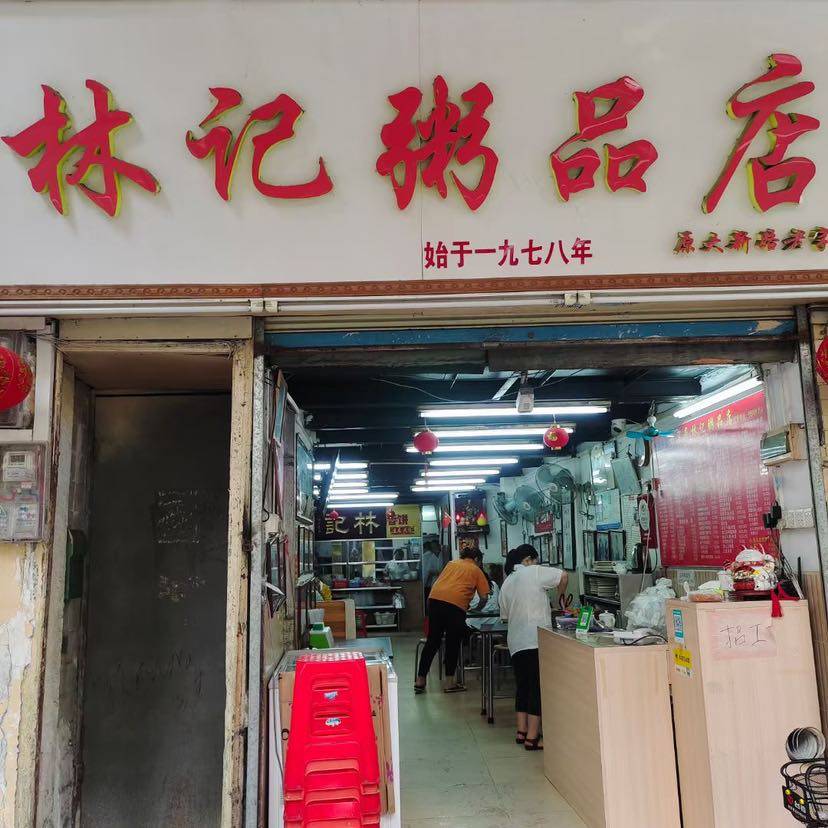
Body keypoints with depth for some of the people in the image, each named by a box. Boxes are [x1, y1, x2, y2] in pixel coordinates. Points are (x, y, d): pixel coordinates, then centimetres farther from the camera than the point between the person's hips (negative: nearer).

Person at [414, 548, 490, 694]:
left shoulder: (451, 563, 27)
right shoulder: (476, 570, 17)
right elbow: (484, 597, 13)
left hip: (434, 598, 4)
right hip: (456, 604, -4)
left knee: (432, 642, 13)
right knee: (453, 644, 9)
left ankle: (420, 681, 16)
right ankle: (450, 683, 14)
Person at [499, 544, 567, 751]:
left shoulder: (506, 584, 15)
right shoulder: (533, 572, -4)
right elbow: (563, 576, -5)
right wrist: (560, 596, 11)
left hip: (515, 642, 7)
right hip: (537, 640, -7)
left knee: (523, 686, 17)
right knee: (537, 687, -2)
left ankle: (522, 731, 22)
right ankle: (532, 737, -1)